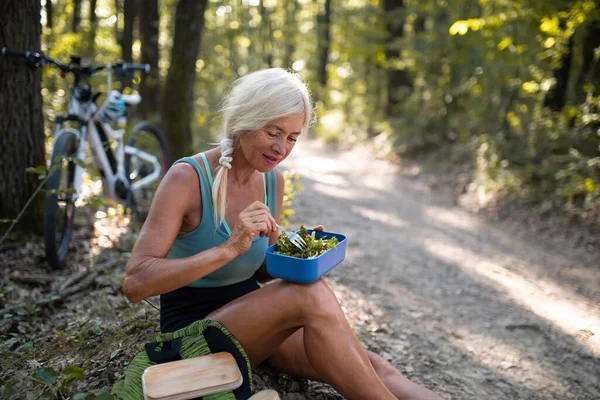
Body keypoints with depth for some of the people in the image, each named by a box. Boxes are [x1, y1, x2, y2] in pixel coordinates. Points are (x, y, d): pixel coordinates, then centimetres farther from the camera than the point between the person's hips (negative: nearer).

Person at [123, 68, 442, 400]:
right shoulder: (187, 178, -17)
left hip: (252, 318, 5)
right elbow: (135, 283, -24)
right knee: (312, 296, -32)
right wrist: (230, 248, -34)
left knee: (374, 369, -20)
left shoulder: (272, 180, 1)